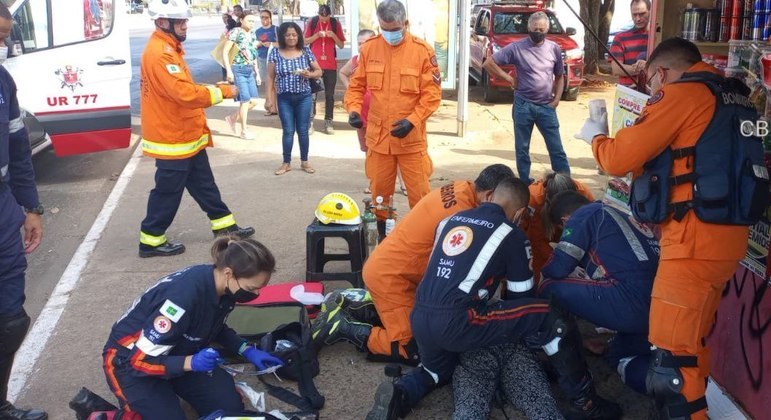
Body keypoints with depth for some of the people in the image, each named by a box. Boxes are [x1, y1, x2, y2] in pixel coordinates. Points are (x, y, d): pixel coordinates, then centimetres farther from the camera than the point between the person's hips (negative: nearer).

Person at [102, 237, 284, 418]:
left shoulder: (222, 288, -14)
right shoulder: (184, 296, -37)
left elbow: (216, 328, 9)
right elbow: (142, 360, -29)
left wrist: (247, 350, -5)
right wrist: (190, 363, -42)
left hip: (175, 353, 7)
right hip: (130, 360, -7)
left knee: (230, 407, -8)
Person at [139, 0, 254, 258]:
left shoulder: (168, 48, 11)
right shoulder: (160, 52, -23)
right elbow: (185, 93, -30)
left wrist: (210, 89, 4)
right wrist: (220, 91, -19)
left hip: (186, 135, 10)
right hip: (173, 139, -10)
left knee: (204, 184, 18)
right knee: (168, 192, 3)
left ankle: (224, 226, 29)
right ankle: (151, 241, 16)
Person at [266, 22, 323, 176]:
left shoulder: (306, 51, -1)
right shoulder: (275, 52, -2)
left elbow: (319, 71, 6)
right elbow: (271, 77, 1)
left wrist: (309, 74, -16)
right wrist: (269, 98, -4)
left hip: (304, 97, 1)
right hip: (284, 98, 0)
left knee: (303, 130, 8)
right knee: (288, 131, 4)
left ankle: (304, 161, 21)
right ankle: (286, 163, 17)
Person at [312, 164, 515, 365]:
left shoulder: (462, 188, 1)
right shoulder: (462, 211, -26)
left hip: (385, 266, 10)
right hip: (388, 275, -10)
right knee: (414, 351, -7)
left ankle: (345, 307, 18)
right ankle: (343, 326, -1)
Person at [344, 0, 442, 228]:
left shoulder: (422, 50, -7)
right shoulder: (369, 48, 1)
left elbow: (432, 94, -8)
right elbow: (357, 85, 8)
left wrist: (412, 120, -20)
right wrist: (353, 109, -11)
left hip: (411, 137, -3)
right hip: (378, 136, 3)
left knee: (420, 193, 4)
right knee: (379, 192, 14)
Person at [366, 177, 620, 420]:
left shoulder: (452, 219, 20)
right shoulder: (512, 235, 5)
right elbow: (521, 297, 11)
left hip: (419, 319, 7)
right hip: (456, 323, -7)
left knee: (438, 371, 38)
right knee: (550, 320, 0)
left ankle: (399, 394, 9)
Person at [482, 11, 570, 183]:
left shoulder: (554, 48, 3)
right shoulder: (516, 47, -6)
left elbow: (559, 76, 14)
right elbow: (488, 64, -4)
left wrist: (556, 99, 2)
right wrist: (509, 79, -6)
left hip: (547, 106, 1)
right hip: (523, 105, -1)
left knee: (557, 148, 2)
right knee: (522, 148, 8)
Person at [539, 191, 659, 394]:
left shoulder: (583, 215, 6)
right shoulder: (619, 217, 30)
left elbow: (559, 268, 1)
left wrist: (543, 274, 24)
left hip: (632, 299, -9)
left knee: (550, 290, 4)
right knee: (618, 355, 32)